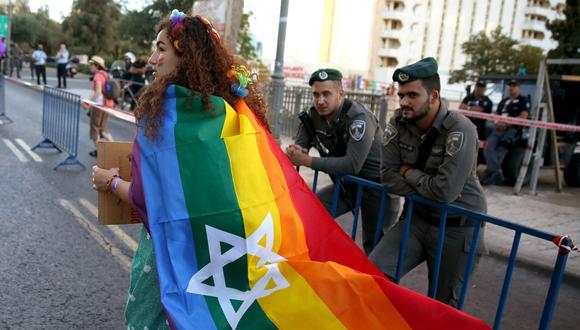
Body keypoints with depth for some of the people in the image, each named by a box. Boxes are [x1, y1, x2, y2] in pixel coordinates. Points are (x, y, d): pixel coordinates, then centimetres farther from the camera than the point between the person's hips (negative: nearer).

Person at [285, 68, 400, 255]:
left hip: (378, 186, -6)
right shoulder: (314, 115, -5)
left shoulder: (358, 118, -26)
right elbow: (300, 147, -2)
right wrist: (294, 152, -27)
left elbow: (352, 165, -34)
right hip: (347, 183, 6)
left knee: (374, 249, 2)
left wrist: (308, 161, -33)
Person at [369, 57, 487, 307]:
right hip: (417, 217, 4)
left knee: (441, 304, 9)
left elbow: (445, 191, -28)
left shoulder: (460, 131, -22)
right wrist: (427, 186, -17)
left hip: (456, 228, -4)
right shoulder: (398, 123, -6)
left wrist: (410, 174, -13)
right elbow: (389, 178, -7)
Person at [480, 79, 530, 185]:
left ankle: (490, 172, -25)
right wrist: (497, 122, 1)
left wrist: (507, 123, -13)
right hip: (499, 129, 5)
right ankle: (496, 173, -28)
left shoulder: (523, 101, 11)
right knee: (488, 149, -20)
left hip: (513, 129, -5)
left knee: (500, 152, -23)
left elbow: (523, 116, -3)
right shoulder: (503, 101, 31)